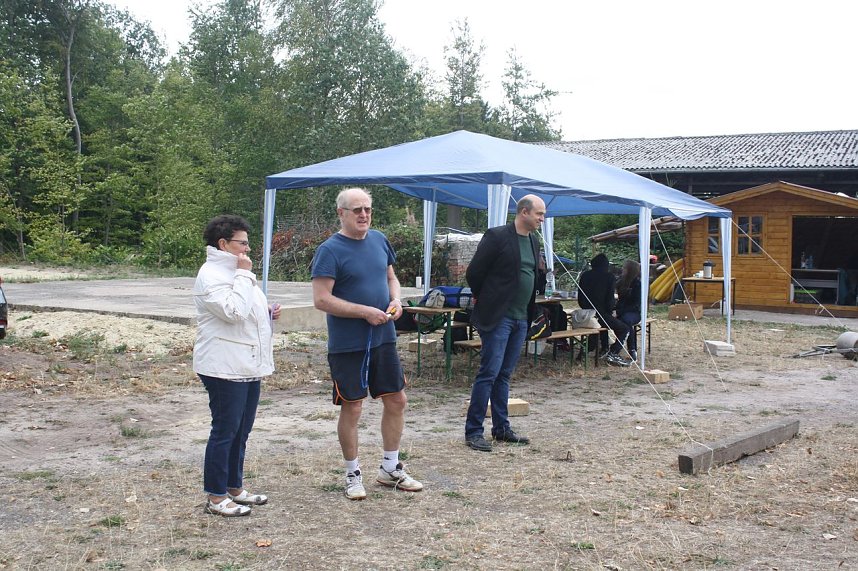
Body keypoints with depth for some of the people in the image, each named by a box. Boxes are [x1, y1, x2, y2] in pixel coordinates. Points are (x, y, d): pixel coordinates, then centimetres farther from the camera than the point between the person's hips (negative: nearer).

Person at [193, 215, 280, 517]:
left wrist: (268, 312, 10)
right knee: (225, 431, -4)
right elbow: (232, 311, -26)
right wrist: (244, 274, -19)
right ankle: (216, 497, 4)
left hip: (248, 366, 10)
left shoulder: (235, 272, 19)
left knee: (241, 431, 16)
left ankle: (234, 487, 27)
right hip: (224, 367, -10)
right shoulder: (210, 275, -14)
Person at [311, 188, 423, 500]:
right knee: (352, 408, 3)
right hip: (348, 344, -6)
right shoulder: (330, 250, -13)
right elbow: (321, 299, -18)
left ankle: (390, 468, 29)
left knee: (397, 400, 12)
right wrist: (365, 312, -21)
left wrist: (396, 299, -2)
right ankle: (353, 474, 21)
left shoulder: (379, 240, 7)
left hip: (383, 338, 7)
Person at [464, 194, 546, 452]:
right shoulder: (497, 236, -11)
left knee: (504, 375, 13)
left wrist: (528, 313, 17)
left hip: (520, 319, 7)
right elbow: (474, 273, -8)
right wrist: (486, 300, 4)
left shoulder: (533, 242, 12)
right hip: (497, 317, -7)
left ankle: (501, 428, 19)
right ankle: (473, 431, -1)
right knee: (489, 373, -7)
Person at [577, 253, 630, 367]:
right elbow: (610, 298, -8)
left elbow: (580, 298, 11)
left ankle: (603, 350, 40)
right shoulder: (609, 276, -4)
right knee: (624, 329, 10)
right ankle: (612, 354, -7)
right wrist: (610, 312, 8)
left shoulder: (585, 275, 9)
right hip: (601, 314, -6)